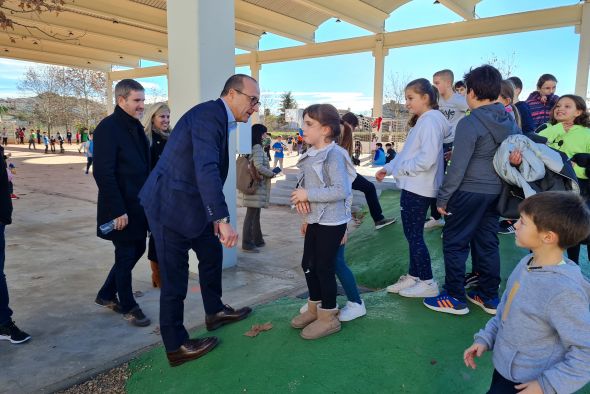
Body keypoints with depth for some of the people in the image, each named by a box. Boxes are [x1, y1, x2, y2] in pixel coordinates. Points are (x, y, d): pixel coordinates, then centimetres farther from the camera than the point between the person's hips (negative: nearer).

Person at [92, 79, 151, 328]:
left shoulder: (136, 127, 12)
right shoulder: (108, 128, -15)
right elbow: (103, 173, -20)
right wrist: (118, 211, -22)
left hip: (139, 205, 9)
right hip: (121, 209, -8)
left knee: (137, 250, 16)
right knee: (125, 255, 5)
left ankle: (107, 295, 34)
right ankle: (128, 307, 23)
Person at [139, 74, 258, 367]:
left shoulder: (219, 118, 10)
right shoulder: (208, 115, -21)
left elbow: (212, 171, 14)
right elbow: (206, 170, -34)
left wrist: (215, 215, 15)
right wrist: (223, 219, -36)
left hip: (190, 203, 10)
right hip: (170, 205, -10)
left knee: (212, 251, 21)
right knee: (175, 275, 1)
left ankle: (214, 312, 41)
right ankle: (176, 346, 17)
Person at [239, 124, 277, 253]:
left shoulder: (252, 147, 15)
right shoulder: (257, 147, -13)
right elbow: (259, 166, -23)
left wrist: (269, 172, 14)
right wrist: (272, 174, -8)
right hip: (255, 186, -10)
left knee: (255, 214, 17)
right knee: (251, 215, -3)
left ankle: (257, 240, 27)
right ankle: (247, 244, 3)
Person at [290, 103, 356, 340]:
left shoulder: (334, 155, -18)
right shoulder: (311, 155, 10)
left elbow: (341, 190, -27)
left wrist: (308, 195, -24)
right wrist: (306, 216, 11)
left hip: (331, 222, -9)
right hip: (315, 220, 9)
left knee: (324, 267, 1)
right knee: (308, 264, 17)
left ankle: (329, 317, 19)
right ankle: (314, 308, 35)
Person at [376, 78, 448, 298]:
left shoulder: (430, 121, -15)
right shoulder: (421, 121, 17)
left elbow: (427, 158, -25)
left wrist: (401, 168, -14)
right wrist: (388, 168, 13)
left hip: (418, 189, -10)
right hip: (412, 187, 10)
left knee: (415, 236, -2)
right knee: (412, 234, 15)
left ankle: (428, 283, 10)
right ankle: (413, 277, 27)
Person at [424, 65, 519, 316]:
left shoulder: (470, 123, -17)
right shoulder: (510, 121, 5)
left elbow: (458, 167, -19)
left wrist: (443, 198, -10)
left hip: (469, 192, -7)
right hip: (496, 191, 7)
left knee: (455, 243, 5)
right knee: (487, 243, 15)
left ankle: (454, 298, 13)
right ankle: (489, 297, 25)